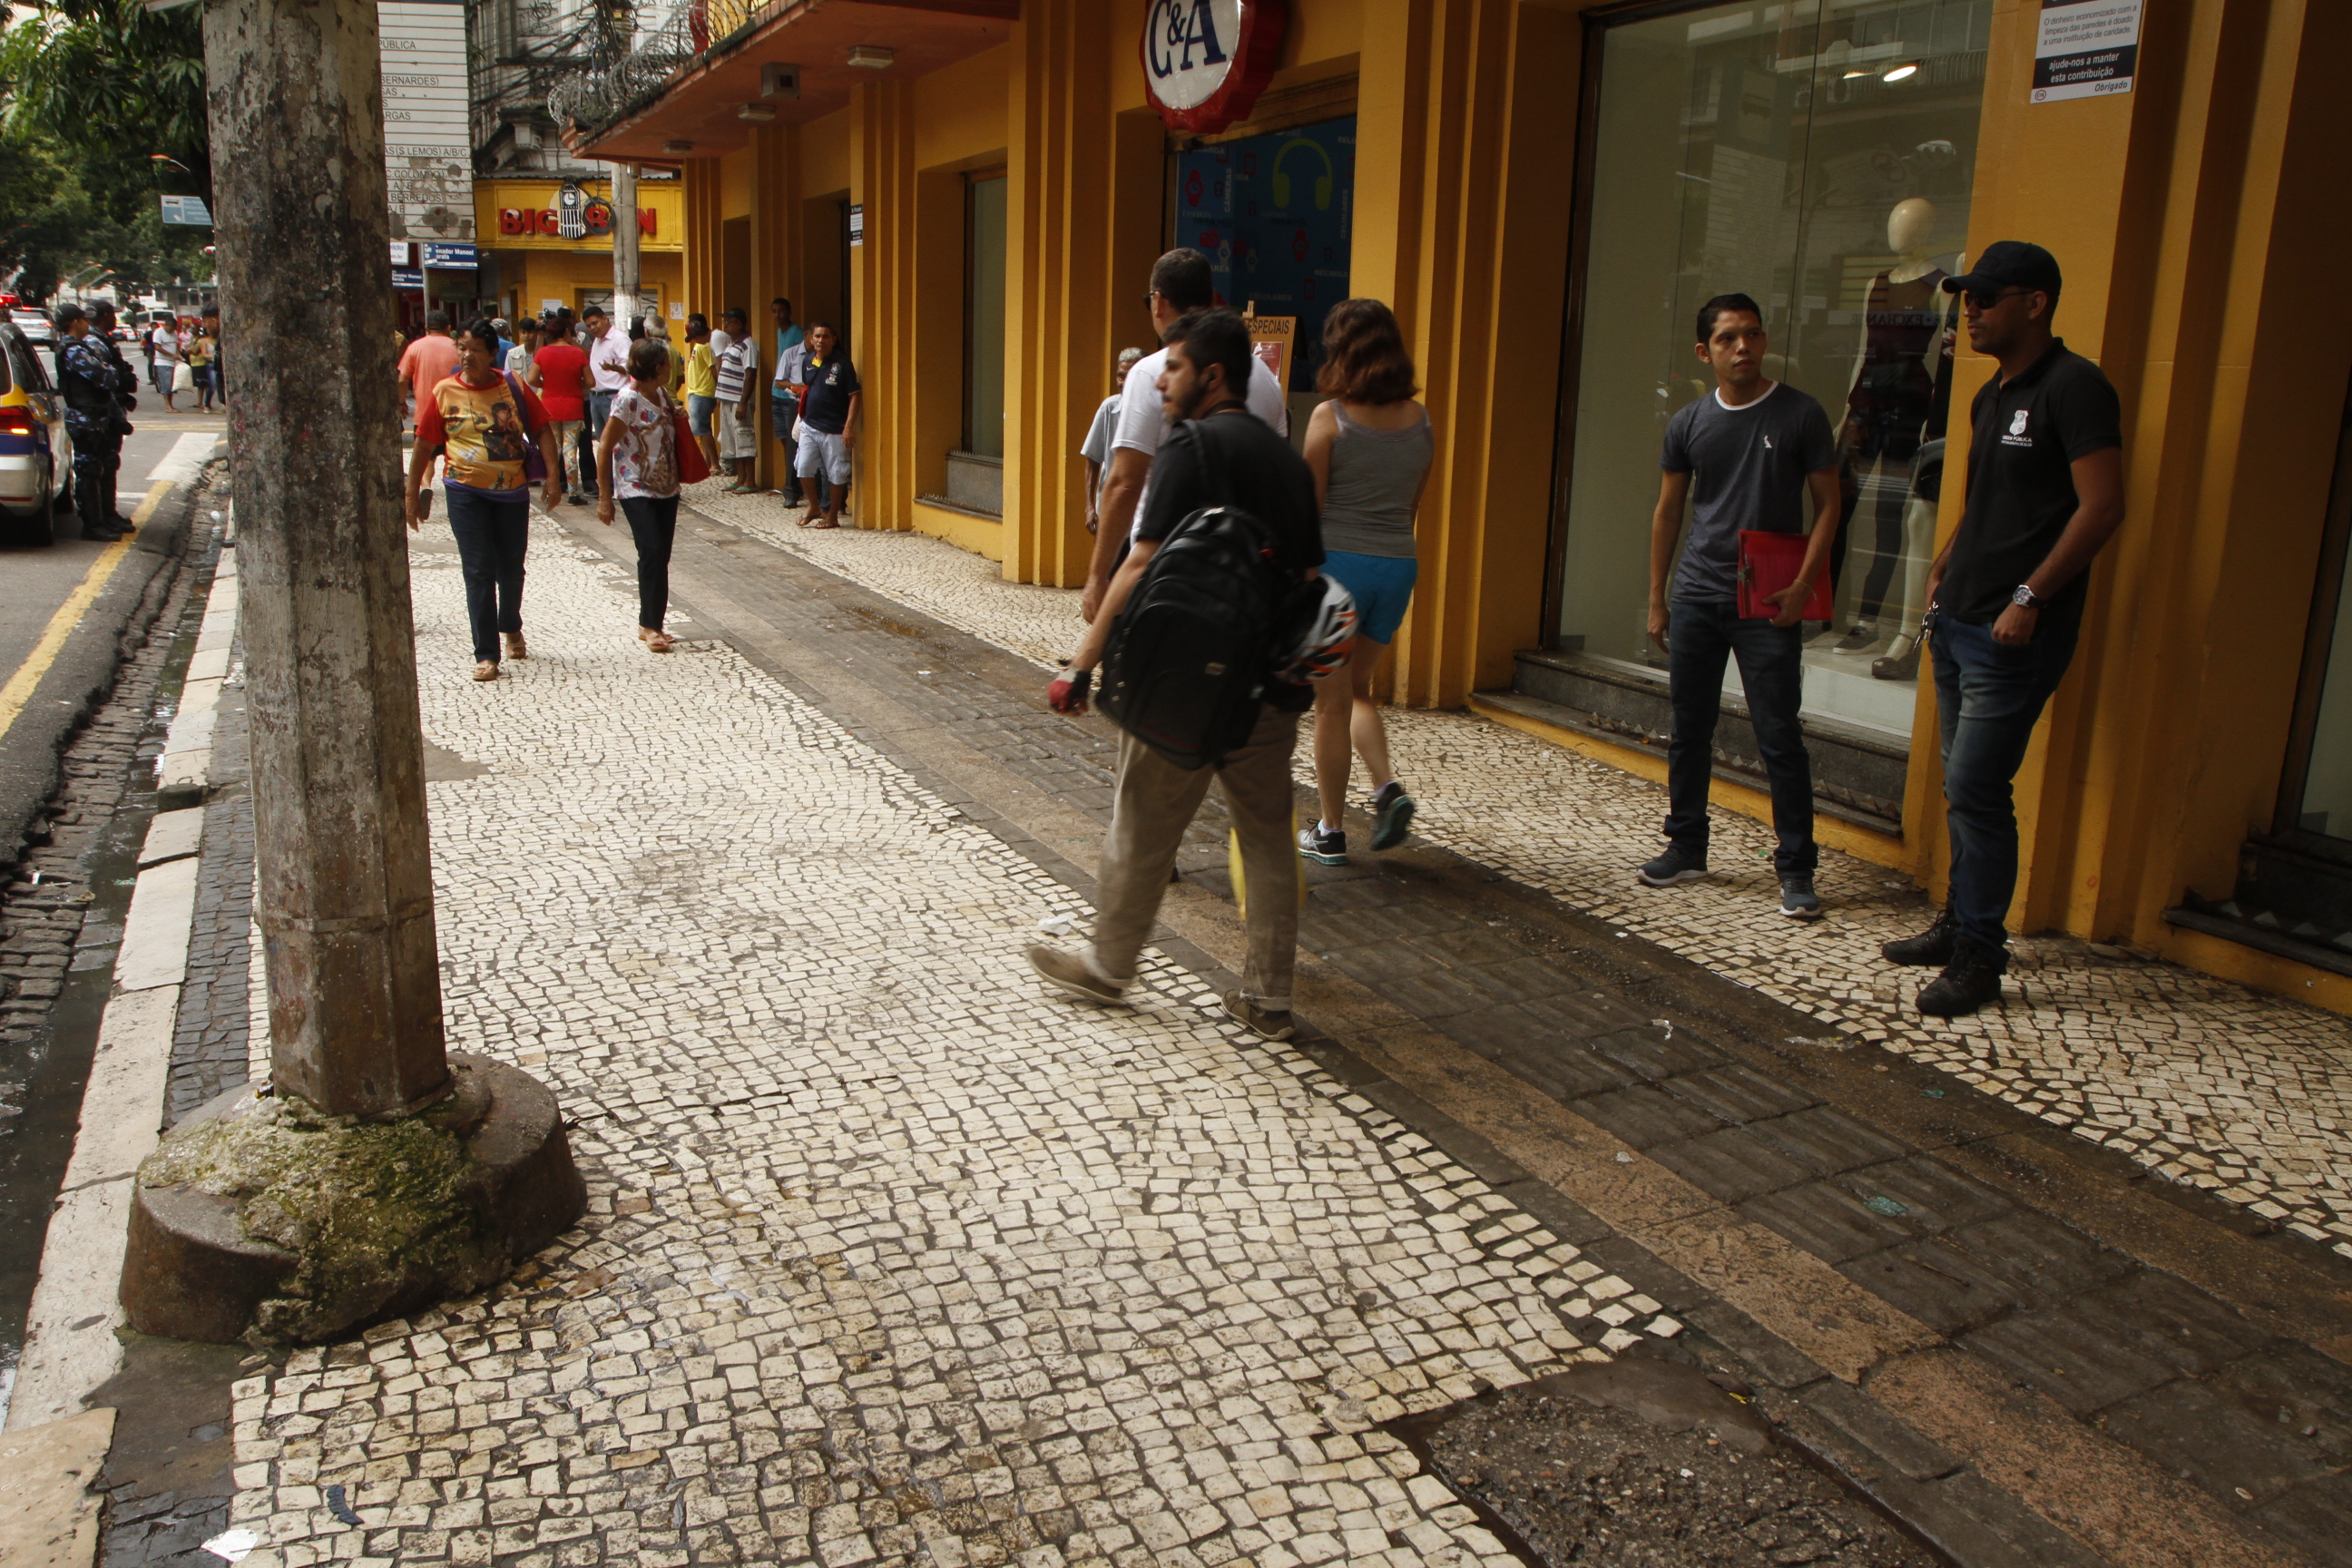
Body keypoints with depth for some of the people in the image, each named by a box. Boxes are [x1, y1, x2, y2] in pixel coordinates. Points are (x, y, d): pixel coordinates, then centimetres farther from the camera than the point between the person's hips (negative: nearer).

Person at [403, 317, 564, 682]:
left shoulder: (513, 388, -1)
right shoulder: (443, 392, -2)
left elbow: (542, 430, 1)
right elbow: (424, 445, 3)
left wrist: (552, 476, -10)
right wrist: (413, 495, 4)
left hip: (513, 491, 2)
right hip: (467, 493, -1)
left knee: (511, 569, 13)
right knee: (479, 572, -5)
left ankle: (512, 628, 41)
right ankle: (486, 654, 0)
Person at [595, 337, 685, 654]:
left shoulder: (663, 395, 6)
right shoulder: (627, 400, -15)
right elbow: (604, 447, -12)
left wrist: (677, 416, 1)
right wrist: (604, 497, -13)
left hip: (666, 488, 7)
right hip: (636, 490, -7)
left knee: (661, 557, 6)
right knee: (652, 551, -15)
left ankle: (651, 625, 15)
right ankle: (649, 625, -5)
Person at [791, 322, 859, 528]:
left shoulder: (842, 363, -10)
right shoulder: (808, 361, 8)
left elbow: (855, 395, -11)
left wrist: (849, 427, -17)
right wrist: (800, 391, 6)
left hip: (834, 429, -5)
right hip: (809, 425, 5)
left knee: (835, 473, 3)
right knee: (804, 467, -1)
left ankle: (832, 515, 16)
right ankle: (814, 507, 19)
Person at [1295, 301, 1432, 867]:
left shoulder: (1330, 416, -10)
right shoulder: (1420, 418, 4)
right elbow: (1413, 505, 11)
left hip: (1337, 561, -5)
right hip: (1398, 565, 5)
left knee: (1332, 703, 6)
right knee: (1358, 689, 23)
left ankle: (1329, 831, 14)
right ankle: (1387, 785, 2)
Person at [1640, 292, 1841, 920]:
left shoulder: (1801, 416, -3)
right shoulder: (1689, 422, 7)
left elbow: (1827, 504, 0)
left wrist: (1803, 584, -12)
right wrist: (1656, 597, 11)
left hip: (1768, 605, -4)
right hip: (1696, 597, 4)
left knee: (1779, 737, -4)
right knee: (1689, 729, 10)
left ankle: (1796, 869, 3)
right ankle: (1686, 849, 23)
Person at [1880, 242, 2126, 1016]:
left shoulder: (2074, 387, -12)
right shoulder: (1991, 396, 16)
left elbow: (2102, 507, -18)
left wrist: (2029, 597, -20)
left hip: (2014, 634, -9)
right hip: (1958, 624, 9)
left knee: (1975, 791, -8)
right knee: (1965, 787, 15)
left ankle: (1979, 960, 2)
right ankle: (1959, 925, 26)